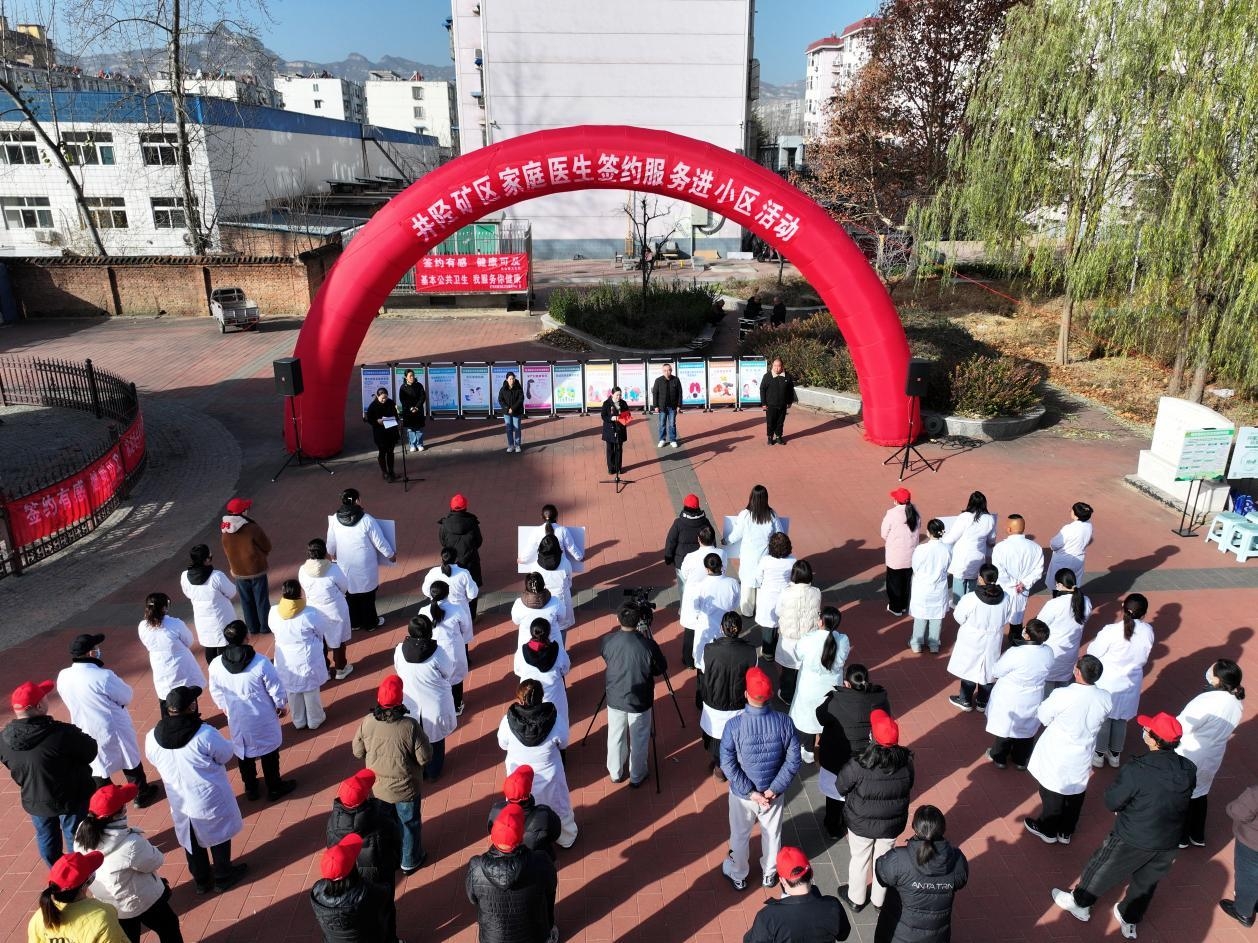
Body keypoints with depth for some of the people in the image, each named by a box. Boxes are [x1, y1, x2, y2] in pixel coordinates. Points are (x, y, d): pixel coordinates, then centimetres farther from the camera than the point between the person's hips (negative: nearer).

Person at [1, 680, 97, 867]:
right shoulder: (62, 734, -34)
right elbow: (91, 752, -21)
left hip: (34, 801, 5)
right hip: (72, 798, -4)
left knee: (46, 838, 27)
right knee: (76, 838, 17)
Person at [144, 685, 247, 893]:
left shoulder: (152, 737, -17)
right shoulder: (205, 734, -30)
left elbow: (155, 761, 1)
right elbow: (226, 754, -15)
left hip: (179, 800, 4)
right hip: (210, 798, -4)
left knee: (191, 840, 25)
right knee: (218, 836, 20)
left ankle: (201, 880, 42)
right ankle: (224, 876, 37)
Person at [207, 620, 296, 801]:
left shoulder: (216, 665, -17)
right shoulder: (260, 662, -27)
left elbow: (216, 693, 0)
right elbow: (275, 689, -16)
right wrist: (282, 705, 3)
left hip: (237, 718, 3)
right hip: (262, 718, -3)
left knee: (243, 752, 23)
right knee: (269, 751, 17)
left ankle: (250, 789, 39)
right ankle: (275, 788, 31)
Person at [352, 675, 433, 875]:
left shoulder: (367, 722, -20)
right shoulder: (410, 726, -30)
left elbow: (358, 752, -5)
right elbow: (425, 757, -21)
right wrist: (415, 746, -2)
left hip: (377, 787, 3)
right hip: (405, 788, -3)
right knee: (409, 823, 21)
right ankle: (410, 861, 40)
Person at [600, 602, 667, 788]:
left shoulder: (608, 641, -20)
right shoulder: (648, 645, -27)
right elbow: (661, 669, -10)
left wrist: (617, 630, 13)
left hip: (615, 698, 2)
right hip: (639, 701, -2)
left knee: (615, 737, 25)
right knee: (638, 740, 20)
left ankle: (615, 773, 44)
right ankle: (637, 777, 39)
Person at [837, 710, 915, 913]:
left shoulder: (857, 767, -34)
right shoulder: (906, 762, -24)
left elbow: (841, 788, -16)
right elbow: (908, 788, -5)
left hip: (861, 824, -2)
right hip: (893, 824, 2)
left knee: (859, 859, 24)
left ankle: (856, 899, 46)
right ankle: (878, 900, 49)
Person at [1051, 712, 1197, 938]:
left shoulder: (1136, 770, -31)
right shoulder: (1188, 769, -12)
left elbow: (1111, 802, -19)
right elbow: (1181, 803, 5)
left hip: (1133, 841, -5)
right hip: (1170, 843, 5)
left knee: (1101, 869, 20)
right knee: (1146, 882, 27)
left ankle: (1079, 903, 41)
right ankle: (1130, 921, 47)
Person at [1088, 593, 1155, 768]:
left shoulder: (1111, 631, -27)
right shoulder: (1148, 631, -14)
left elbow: (1093, 653, -15)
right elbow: (1143, 658, 1)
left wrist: (1096, 640, 3)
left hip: (1107, 682, -3)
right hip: (1130, 682, 3)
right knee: (1121, 719, 22)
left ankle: (1099, 754, 30)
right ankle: (1115, 754, 37)